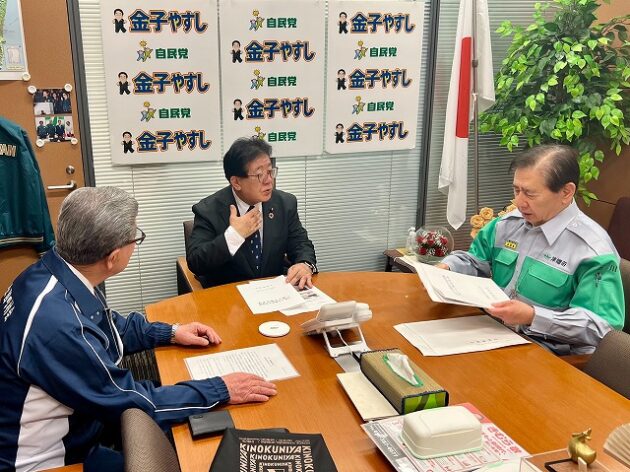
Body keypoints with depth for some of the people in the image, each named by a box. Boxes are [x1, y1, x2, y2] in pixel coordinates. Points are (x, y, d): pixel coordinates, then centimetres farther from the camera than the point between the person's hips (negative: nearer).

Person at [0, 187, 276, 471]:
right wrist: (219, 391, -17)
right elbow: (130, 402, -24)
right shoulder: (55, 321, -35)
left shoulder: (56, 271, -8)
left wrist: (170, 333, 6)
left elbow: (110, 329, 13)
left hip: (65, 434, 8)